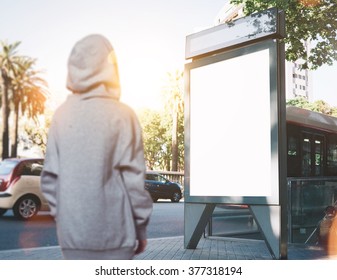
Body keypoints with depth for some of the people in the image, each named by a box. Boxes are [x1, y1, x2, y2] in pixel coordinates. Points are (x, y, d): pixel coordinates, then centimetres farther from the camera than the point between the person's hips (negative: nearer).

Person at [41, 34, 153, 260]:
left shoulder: (62, 115, 3)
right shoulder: (121, 114, -8)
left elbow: (50, 177, 4)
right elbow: (133, 178, -9)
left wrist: (60, 216, 16)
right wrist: (141, 228, 2)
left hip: (72, 231, 4)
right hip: (113, 230, -4)